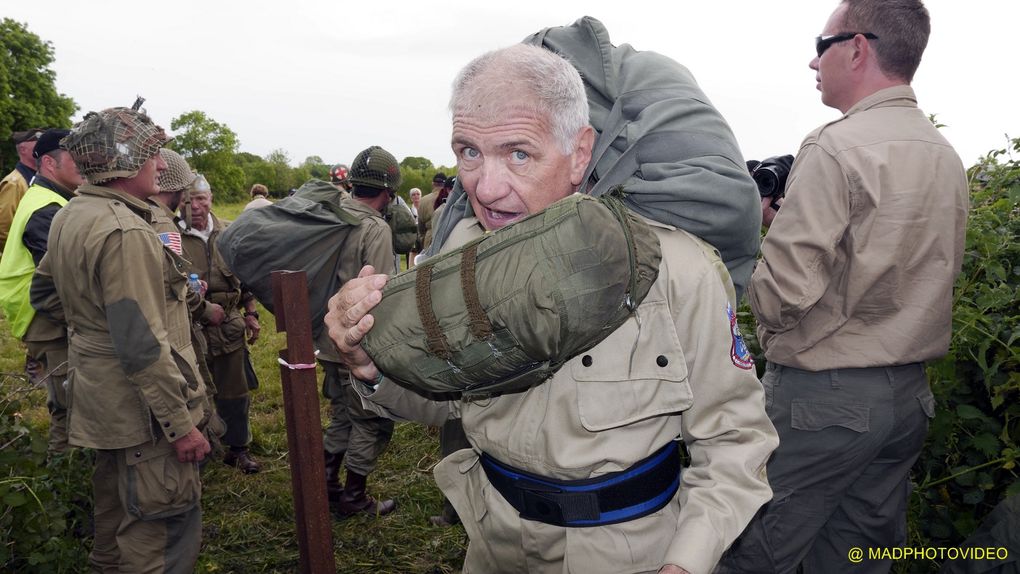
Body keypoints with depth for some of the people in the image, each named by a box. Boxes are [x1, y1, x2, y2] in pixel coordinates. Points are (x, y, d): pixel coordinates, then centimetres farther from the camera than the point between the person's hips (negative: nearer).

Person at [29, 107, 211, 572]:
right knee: (166, 529, 0)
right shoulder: (125, 233, -24)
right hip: (141, 409, -10)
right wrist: (181, 424, -22)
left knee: (115, 507, 27)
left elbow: (43, 292, 21)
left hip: (98, 393, 10)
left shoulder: (68, 217, 7)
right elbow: (143, 346, -27)